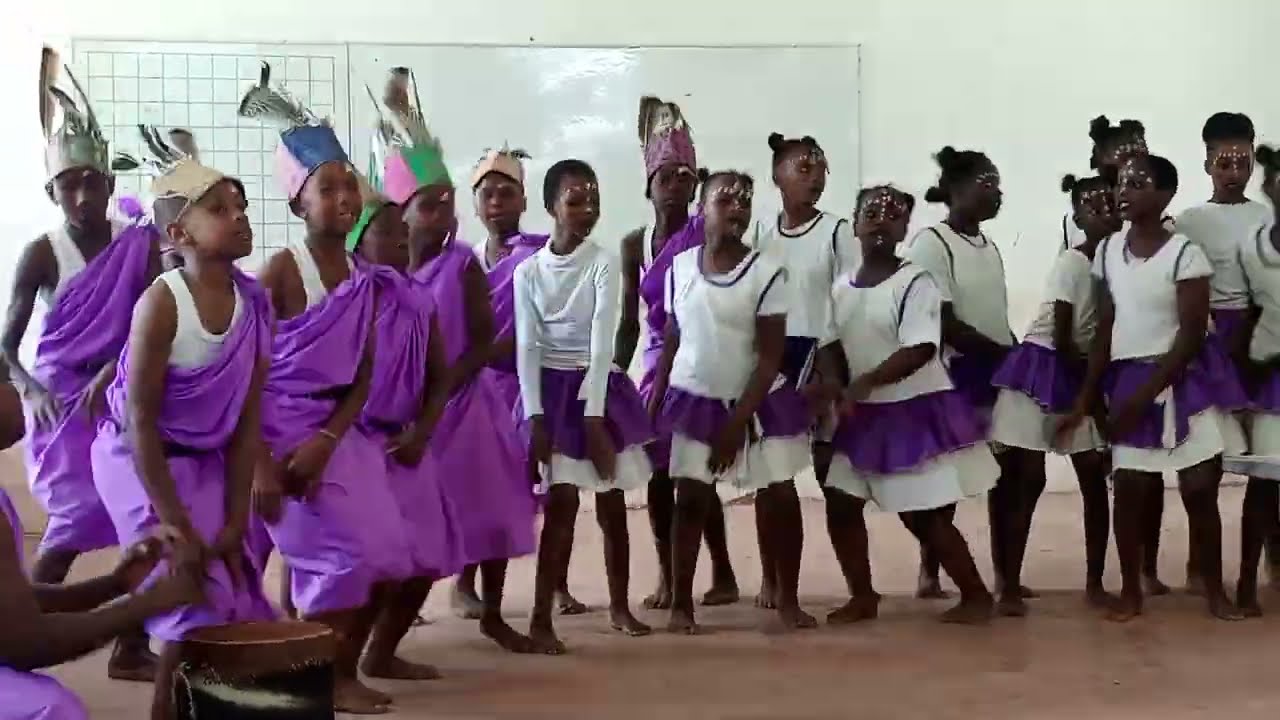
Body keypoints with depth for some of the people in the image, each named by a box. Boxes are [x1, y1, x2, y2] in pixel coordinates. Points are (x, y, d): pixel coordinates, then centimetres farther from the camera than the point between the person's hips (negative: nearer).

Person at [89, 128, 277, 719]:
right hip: (138, 459, -6)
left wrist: (235, 521, -4)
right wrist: (177, 525, -20)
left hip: (206, 460, 6)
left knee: (240, 600, 5)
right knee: (196, 601, -10)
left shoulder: (254, 304, -7)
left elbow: (248, 418, -3)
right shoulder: (162, 302, -24)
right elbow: (140, 421, -21)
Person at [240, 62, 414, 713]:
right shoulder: (281, 270, -13)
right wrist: (261, 462, -20)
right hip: (284, 427, -7)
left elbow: (363, 374, 4)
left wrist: (328, 440, -12)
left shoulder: (364, 279, 6)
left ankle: (345, 672, 20)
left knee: (385, 554, 5)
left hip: (341, 429, 7)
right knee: (341, 555, -11)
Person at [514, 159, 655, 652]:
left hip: (599, 388, 0)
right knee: (562, 502, -8)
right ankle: (541, 618, -4)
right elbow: (526, 346, -4)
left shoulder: (603, 264, -5)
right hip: (550, 389, 0)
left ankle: (620, 607, 22)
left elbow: (602, 341, -12)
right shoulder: (528, 270, 0)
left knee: (611, 500, 8)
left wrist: (593, 415, -17)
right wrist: (534, 416, -12)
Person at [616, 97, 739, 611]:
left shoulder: (705, 235, -7)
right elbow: (630, 321, 9)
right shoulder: (634, 245, 7)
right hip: (657, 364, 5)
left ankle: (723, 573, 8)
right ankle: (667, 576, 17)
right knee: (659, 472, 6)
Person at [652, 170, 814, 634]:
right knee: (690, 498, 2)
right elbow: (673, 339, 8)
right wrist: (656, 400, 4)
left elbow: (771, 356, -12)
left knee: (779, 497, 1)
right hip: (695, 399, 2)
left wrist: (738, 420, -15)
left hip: (759, 402, -1)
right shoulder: (680, 267, -2)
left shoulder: (766, 271, -12)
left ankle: (788, 600, 14)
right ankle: (681, 604, 9)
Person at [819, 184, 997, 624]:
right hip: (866, 415, 7)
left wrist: (864, 383, -28)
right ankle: (863, 596, 19)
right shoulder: (841, 287, 6)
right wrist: (835, 386, -17)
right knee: (841, 502, 4)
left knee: (923, 516, -4)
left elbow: (921, 350, -23)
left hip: (917, 409, -7)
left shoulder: (915, 282, -14)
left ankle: (976, 595, 14)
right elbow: (831, 347, 4)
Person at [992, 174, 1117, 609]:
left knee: (1094, 476, 4)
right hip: (1042, 367, -6)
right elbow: (1061, 339, -16)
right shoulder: (1071, 264, -17)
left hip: (1082, 373, 6)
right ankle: (1008, 583, 2)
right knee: (1027, 477, -4)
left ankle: (1094, 582, 14)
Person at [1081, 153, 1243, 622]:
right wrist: (1088, 394, 5)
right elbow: (1105, 329, 9)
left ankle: (1215, 591, 14)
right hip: (1127, 380, 4)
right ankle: (1130, 591, 14)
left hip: (1178, 380, -3)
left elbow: (1192, 336, -12)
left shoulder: (1184, 253, -10)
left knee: (1200, 489, 1)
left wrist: (1145, 394, -16)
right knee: (1129, 489, 2)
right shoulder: (1107, 251, 4)